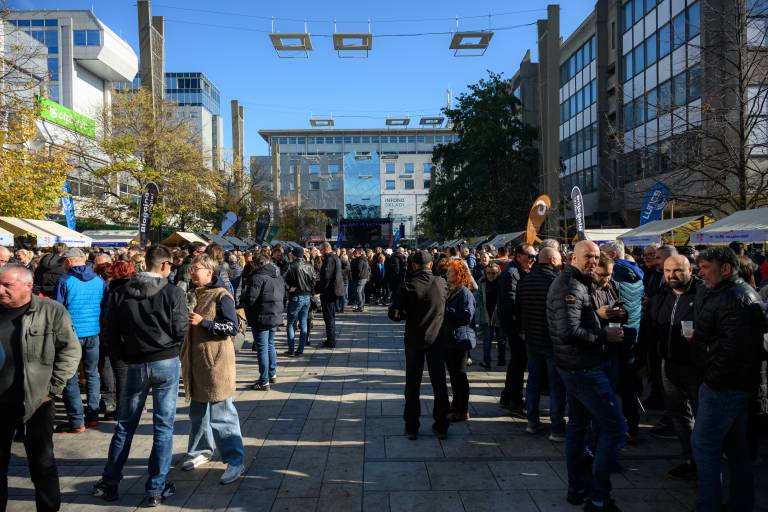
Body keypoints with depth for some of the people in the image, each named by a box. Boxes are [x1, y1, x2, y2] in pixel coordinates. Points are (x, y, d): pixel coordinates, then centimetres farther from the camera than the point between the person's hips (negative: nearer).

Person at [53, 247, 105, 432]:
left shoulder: (64, 281, -9)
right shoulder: (99, 281, 3)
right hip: (94, 333, 4)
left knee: (70, 377, 4)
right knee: (92, 373, 16)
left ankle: (77, 422, 2)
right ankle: (93, 415, 19)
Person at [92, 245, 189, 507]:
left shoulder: (119, 293, -3)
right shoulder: (173, 292, -12)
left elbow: (111, 334, 1)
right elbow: (181, 332, -11)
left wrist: (128, 355, 15)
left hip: (135, 365, 3)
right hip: (167, 363, -3)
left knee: (125, 425, 17)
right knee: (163, 426, 6)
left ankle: (109, 483, 25)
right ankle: (156, 490, 12)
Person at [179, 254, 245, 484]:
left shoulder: (221, 296, -12)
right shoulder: (194, 295, 13)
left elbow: (232, 327, -16)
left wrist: (203, 322, -20)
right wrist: (186, 320, 8)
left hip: (215, 363, -8)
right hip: (195, 361, 8)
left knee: (220, 413, -6)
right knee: (198, 411, 18)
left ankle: (235, 461, 2)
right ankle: (201, 451, 35)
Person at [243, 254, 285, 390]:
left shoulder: (258, 277, -15)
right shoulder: (279, 277, 12)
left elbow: (250, 299, -18)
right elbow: (283, 298, 17)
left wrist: (249, 316, -1)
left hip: (261, 318, -8)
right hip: (276, 317, 8)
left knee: (262, 349, -1)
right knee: (270, 345, 22)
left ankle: (264, 382, 4)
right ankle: (272, 374, 31)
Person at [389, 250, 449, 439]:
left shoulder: (407, 286, -12)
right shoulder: (441, 283, -6)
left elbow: (394, 314, -13)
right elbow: (448, 306, 5)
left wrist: (408, 315, 5)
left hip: (414, 339, -1)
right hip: (437, 338, 2)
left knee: (413, 383, 10)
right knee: (439, 383, 12)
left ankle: (411, 427, 14)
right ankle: (441, 426, 18)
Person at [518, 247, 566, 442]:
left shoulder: (524, 282, 4)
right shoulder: (556, 281, -17)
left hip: (532, 339, 6)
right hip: (553, 340, -6)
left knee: (533, 381, 16)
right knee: (557, 384, 2)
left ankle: (532, 422, 23)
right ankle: (557, 429, 6)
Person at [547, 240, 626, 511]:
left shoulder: (571, 282, 13)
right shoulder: (571, 287, -20)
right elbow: (570, 333, -28)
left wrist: (599, 315, 7)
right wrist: (605, 335, -18)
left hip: (576, 366, 11)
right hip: (584, 368, -11)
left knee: (578, 425, 17)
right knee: (615, 427, -7)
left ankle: (577, 489, 28)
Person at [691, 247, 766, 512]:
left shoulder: (735, 299, -19)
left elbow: (731, 347, -27)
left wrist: (712, 377, -19)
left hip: (722, 387, -11)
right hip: (735, 384, 11)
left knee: (704, 445, -4)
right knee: (735, 446, 18)